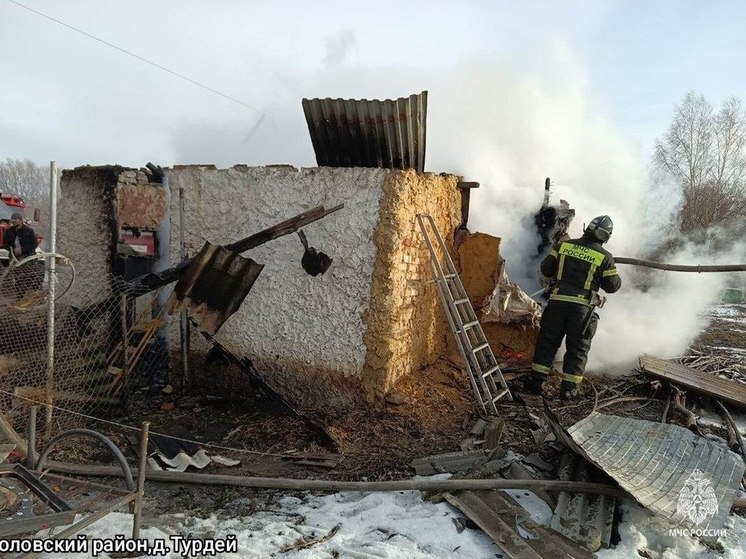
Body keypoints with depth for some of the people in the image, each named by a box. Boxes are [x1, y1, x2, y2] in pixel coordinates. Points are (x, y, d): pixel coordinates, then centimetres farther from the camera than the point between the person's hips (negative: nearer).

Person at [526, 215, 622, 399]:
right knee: (577, 348, 12)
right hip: (582, 308, -2)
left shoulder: (565, 245, 1)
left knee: (547, 342, 12)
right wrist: (617, 278, 22)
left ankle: (536, 381, 11)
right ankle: (568, 388, 14)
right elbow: (612, 286, 1)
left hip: (557, 302, 2)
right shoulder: (605, 257, -5)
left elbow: (545, 268, 3)